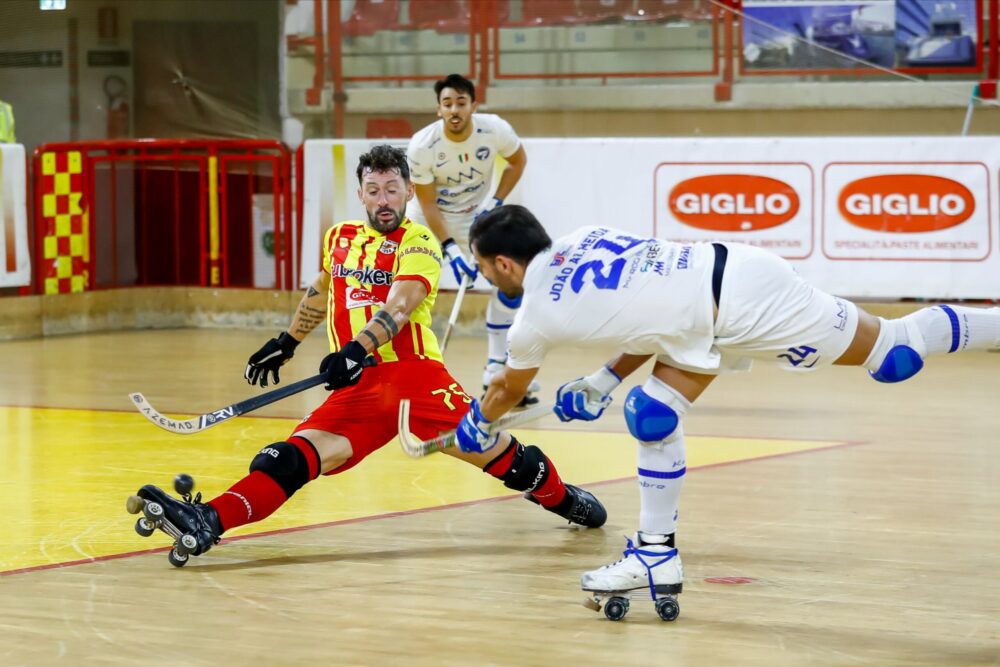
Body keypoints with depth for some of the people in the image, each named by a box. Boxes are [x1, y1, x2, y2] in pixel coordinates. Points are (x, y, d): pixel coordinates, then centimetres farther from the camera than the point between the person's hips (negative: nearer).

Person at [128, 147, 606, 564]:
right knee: (296, 456, -16)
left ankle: (562, 499, 23)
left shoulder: (418, 244, -2)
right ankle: (208, 522, -33)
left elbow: (399, 304, -19)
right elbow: (319, 295, 35)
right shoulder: (339, 238, 16)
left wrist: (358, 349, -34)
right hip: (358, 387, 4)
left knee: (493, 452, -6)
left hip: (414, 374, -3)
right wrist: (286, 344, 39)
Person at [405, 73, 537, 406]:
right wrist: (451, 249, -25)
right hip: (427, 220, -2)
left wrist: (495, 203, -12)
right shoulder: (421, 146, -27)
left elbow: (518, 161, -1)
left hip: (475, 215, 2)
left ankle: (496, 374, 3)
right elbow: (428, 204, -18)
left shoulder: (495, 130, -23)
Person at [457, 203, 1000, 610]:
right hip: (725, 264, 8)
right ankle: (656, 555, 15)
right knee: (651, 415, 9)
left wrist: (475, 427, 34)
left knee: (892, 353, -1)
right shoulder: (579, 241, 11)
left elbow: (506, 391, 15)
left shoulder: (538, 318, -6)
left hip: (739, 300, -8)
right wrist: (605, 381, 24)